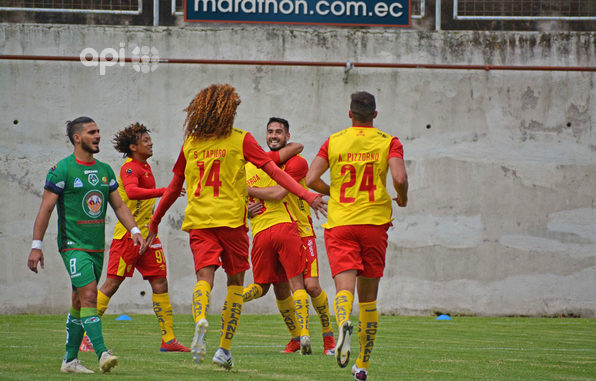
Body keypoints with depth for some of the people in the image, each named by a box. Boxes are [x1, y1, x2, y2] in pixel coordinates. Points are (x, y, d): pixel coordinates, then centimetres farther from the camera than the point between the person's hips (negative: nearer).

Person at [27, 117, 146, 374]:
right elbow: (46, 208, -7)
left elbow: (118, 205, 16)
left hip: (97, 246, 7)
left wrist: (134, 231, 1)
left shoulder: (104, 170, 11)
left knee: (80, 302, 11)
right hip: (73, 245, -7)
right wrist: (36, 246, -9)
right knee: (89, 296, -18)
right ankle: (102, 353, -26)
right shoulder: (62, 170, -8)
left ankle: (70, 360, 17)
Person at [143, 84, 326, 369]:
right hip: (231, 218, -2)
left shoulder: (190, 143, 10)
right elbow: (274, 171, -5)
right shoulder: (241, 140, 1)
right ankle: (225, 350, 8)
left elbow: (174, 188, 16)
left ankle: (200, 319, -40)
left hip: (198, 220, 2)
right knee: (235, 280, 10)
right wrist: (306, 195, -6)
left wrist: (154, 224, 25)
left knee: (204, 275, -7)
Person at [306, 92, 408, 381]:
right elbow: (399, 178, -13)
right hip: (375, 223, 1)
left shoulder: (334, 142, 5)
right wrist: (402, 198, 9)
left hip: (340, 225, -1)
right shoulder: (388, 143, 2)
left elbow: (310, 179, -2)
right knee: (368, 297, 11)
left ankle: (343, 322, -48)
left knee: (344, 285, -12)